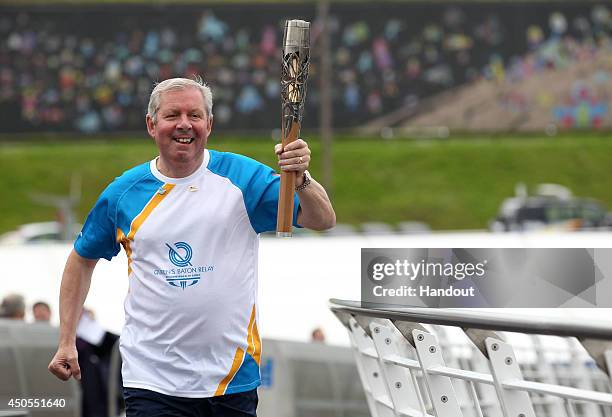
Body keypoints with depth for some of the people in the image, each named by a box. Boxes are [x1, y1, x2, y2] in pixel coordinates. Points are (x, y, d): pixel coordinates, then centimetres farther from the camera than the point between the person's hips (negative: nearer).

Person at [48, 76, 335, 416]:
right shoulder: (123, 192, 2)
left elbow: (323, 220, -8)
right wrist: (66, 343, 12)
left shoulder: (242, 177, -2)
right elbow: (83, 259, 16)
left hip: (234, 378, 0)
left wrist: (301, 180, -29)